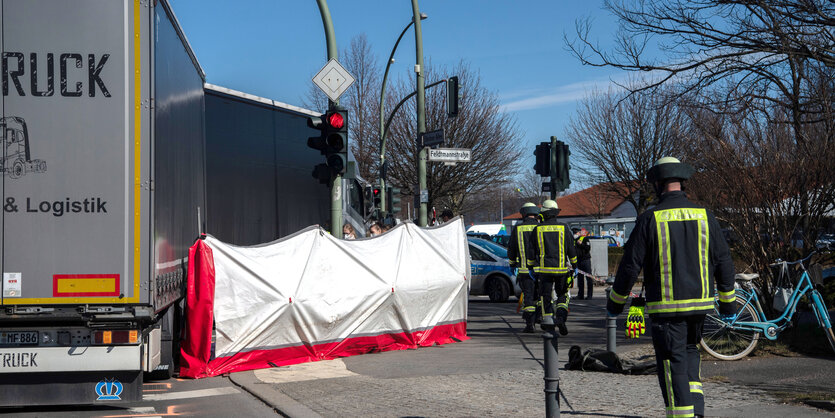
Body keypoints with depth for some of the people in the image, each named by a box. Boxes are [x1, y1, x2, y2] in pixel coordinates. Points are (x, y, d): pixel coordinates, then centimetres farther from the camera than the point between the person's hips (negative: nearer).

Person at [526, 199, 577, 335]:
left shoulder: (537, 229, 1)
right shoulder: (564, 228, -1)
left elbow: (531, 250, 5)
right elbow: (571, 249, 1)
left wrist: (531, 266, 15)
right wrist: (574, 263, 13)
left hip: (544, 268, 0)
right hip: (561, 268, 0)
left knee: (545, 295, 7)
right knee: (562, 295, 12)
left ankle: (548, 322, 3)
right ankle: (560, 317, -8)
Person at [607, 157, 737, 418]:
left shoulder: (650, 219, -8)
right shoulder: (704, 215, 3)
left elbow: (630, 265, -6)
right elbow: (724, 262, 7)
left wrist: (615, 303, 7)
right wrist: (728, 303, 17)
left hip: (665, 307, -4)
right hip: (699, 303, 5)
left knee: (673, 363, 1)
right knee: (690, 351, 23)